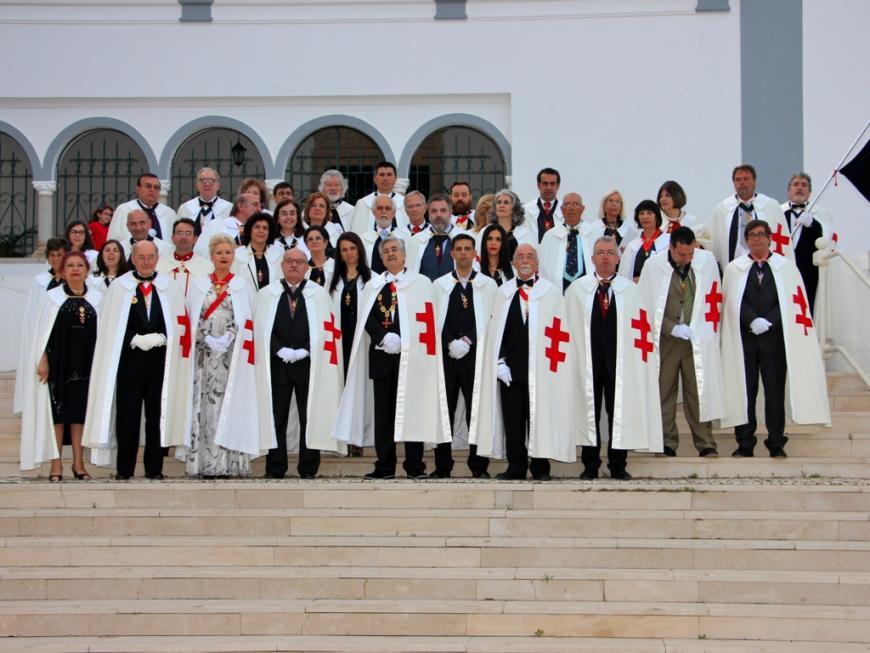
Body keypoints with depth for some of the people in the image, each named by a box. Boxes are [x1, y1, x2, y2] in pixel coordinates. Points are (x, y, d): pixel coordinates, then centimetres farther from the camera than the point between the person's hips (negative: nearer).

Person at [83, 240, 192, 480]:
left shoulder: (168, 287, 9)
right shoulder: (119, 286, 4)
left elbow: (178, 324, 6)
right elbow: (111, 326, 1)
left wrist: (158, 338, -9)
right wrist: (136, 339, -10)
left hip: (159, 359, 1)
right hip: (129, 359, -1)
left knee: (158, 413, 2)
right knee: (128, 413, -1)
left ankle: (155, 468, 10)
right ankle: (124, 469, 6)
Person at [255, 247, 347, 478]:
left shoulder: (320, 294, 7)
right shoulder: (266, 294, 10)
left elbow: (326, 329, 0)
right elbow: (262, 328, 3)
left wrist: (303, 351, -11)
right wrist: (281, 350, -10)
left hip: (308, 364, -1)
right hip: (276, 364, 1)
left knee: (310, 417, -1)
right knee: (276, 417, 2)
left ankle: (308, 469, 5)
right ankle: (275, 469, 7)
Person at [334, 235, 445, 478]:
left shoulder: (420, 283, 5)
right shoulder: (373, 286, 15)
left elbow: (425, 319, -2)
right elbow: (367, 319, 5)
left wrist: (401, 340, -11)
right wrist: (384, 337, -11)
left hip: (411, 357, -3)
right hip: (382, 355, 3)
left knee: (411, 410, -3)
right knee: (383, 412, 4)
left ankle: (415, 466, 2)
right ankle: (385, 465, 9)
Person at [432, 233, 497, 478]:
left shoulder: (488, 285, 7)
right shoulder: (439, 285, 10)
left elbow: (492, 320, 1)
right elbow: (434, 320, 5)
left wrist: (467, 340, -9)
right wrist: (451, 343, -8)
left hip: (476, 355, -1)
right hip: (446, 355, 1)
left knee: (477, 411, -2)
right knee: (444, 410, 2)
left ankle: (479, 466, 4)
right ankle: (442, 465, 8)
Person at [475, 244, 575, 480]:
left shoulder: (552, 292, 2)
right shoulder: (504, 292, 12)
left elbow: (558, 331, -2)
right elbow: (496, 330, 9)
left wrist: (548, 364, -9)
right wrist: (500, 362, 0)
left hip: (539, 366, -3)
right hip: (509, 367, 3)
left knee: (539, 416, 0)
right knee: (513, 419, 4)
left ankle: (540, 467, 10)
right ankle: (516, 467, 12)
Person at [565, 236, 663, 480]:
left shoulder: (630, 290, 6)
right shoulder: (576, 289, 7)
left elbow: (640, 329, 3)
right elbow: (568, 325, 6)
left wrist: (634, 359, -4)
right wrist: (572, 357, -1)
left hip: (619, 362, 0)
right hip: (587, 361, 0)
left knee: (619, 413, 3)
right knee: (589, 412, 4)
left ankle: (618, 466, 12)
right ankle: (590, 466, 13)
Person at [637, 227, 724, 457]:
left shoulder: (707, 260, 1)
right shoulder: (653, 266, -4)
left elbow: (713, 299, 9)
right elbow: (647, 305, -1)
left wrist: (708, 331, 1)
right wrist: (673, 328, -9)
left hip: (698, 339, 1)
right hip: (665, 339, 0)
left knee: (698, 391, 0)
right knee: (664, 392, 2)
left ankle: (705, 443, 5)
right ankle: (667, 443, 10)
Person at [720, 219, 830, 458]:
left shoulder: (785, 266, 7)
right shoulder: (734, 268, 8)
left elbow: (791, 301, 0)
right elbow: (734, 302, 0)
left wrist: (768, 321, -11)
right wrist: (753, 321, -14)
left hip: (774, 337, 0)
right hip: (744, 337, 0)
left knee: (775, 391, 1)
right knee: (744, 390, 1)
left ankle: (776, 444, 9)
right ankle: (745, 444, 6)